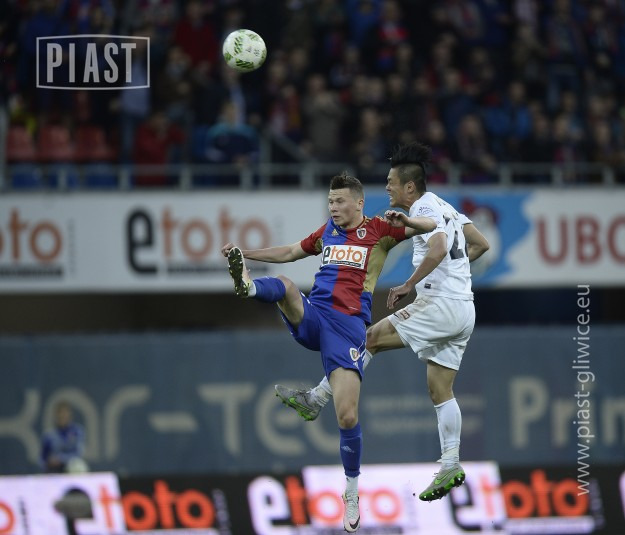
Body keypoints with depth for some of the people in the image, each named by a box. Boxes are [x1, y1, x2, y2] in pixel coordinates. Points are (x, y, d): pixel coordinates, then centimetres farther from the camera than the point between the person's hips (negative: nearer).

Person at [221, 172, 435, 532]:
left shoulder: (378, 231, 6)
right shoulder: (328, 231, 18)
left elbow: (430, 226, 0)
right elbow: (290, 253, 31)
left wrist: (403, 221, -20)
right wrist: (245, 253, 25)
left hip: (348, 326, -4)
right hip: (311, 317, 4)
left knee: (347, 416, -9)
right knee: (285, 287, -29)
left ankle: (352, 491, 9)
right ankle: (247, 285, -64)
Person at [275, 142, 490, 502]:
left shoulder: (424, 210, -10)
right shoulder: (445, 207, 19)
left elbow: (438, 249, -29)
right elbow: (481, 244, 26)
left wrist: (408, 285, -23)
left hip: (441, 304, -9)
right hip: (463, 311, 9)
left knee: (371, 338, -3)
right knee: (441, 391, 9)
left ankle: (316, 400, -1)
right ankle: (451, 467, 3)